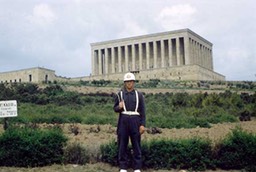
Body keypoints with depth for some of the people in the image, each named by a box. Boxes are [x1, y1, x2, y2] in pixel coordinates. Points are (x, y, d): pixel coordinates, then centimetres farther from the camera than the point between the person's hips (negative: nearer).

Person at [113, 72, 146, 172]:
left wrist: (142, 125, -5)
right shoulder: (119, 94, 6)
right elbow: (115, 109, 8)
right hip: (123, 121, 0)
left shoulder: (139, 95, 5)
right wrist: (119, 107, -16)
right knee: (122, 145, 4)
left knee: (136, 145, 4)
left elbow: (143, 111, 3)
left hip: (135, 122, 0)